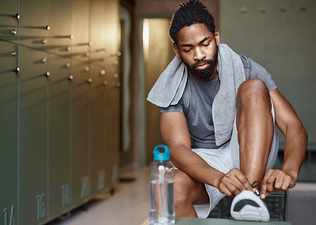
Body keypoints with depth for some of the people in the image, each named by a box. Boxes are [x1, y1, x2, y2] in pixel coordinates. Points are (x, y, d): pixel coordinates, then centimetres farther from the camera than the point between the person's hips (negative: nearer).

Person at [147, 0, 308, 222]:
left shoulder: (247, 70, -11)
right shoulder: (173, 87, -9)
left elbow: (295, 127, -18)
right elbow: (178, 148, -22)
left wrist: (289, 172, -41)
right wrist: (218, 178, -44)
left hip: (252, 158, 0)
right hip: (204, 166, 0)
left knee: (253, 88, -26)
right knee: (176, 187, -37)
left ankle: (249, 194, -40)